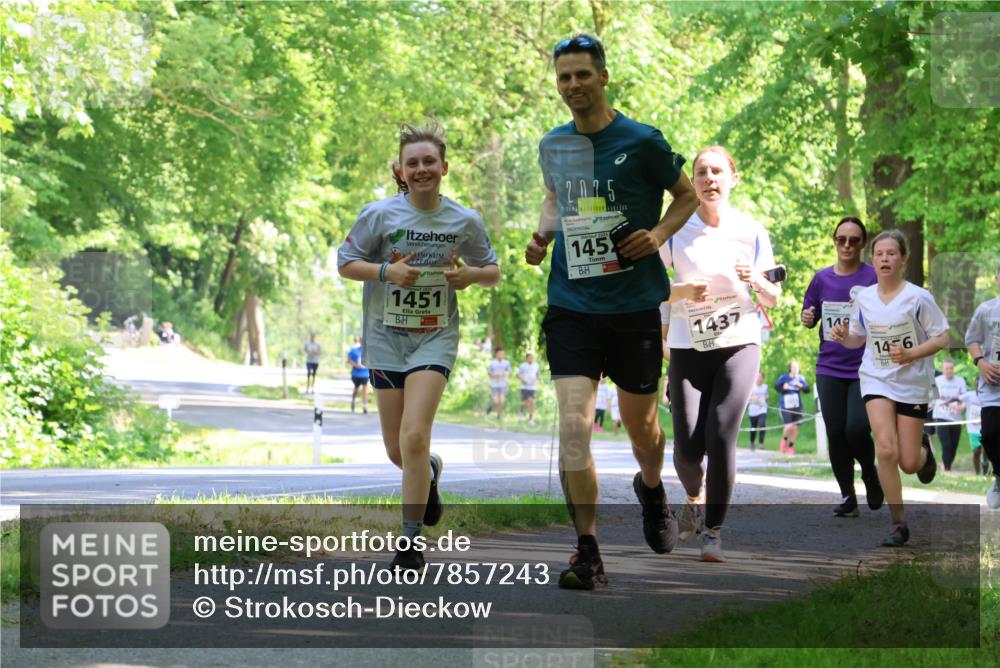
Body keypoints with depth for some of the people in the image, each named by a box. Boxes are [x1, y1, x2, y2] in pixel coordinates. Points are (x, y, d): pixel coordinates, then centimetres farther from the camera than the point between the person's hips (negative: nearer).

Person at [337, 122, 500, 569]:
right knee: (397, 452, 7)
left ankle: (410, 540, -7)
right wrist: (387, 271, -15)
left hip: (435, 336, -1)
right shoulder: (380, 214, -5)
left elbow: (492, 272, 13)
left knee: (414, 437, -18)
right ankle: (431, 471, 45)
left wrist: (472, 274, -10)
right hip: (386, 336, 1)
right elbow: (345, 263, 2)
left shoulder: (465, 221, -1)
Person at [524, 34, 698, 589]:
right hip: (571, 306, 2)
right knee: (573, 423, -14)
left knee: (641, 425, 12)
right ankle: (588, 555, -9)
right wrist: (543, 234, 5)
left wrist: (659, 234, -11)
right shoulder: (553, 146, 6)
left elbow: (688, 195, 7)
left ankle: (652, 491, 48)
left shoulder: (641, 141, -6)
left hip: (634, 305, -2)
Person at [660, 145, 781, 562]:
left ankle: (713, 530, -3)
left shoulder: (751, 231, 2)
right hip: (687, 347, 1)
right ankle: (694, 498, 26)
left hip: (739, 344, 0)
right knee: (687, 446, -8)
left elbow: (773, 299, 8)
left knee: (721, 434, -16)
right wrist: (683, 291, -15)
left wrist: (756, 281, -15)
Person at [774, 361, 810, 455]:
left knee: (795, 428, 4)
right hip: (785, 407, -3)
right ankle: (784, 440, 15)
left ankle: (791, 446, 23)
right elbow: (776, 386, 4)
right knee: (789, 426, -16)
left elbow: (807, 389, 0)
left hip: (797, 407, 3)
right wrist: (783, 388, -16)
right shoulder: (784, 377, -6)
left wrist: (801, 386, -20)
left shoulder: (800, 378, -1)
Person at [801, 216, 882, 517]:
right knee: (835, 434, 3)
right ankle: (848, 498, 17)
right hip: (830, 370, 4)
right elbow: (809, 317, 16)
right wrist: (807, 318, -6)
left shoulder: (874, 277, -5)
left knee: (857, 429, -16)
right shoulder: (822, 278, 7)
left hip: (865, 369, -4)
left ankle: (870, 473, 16)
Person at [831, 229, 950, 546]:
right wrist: (844, 337, -10)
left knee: (909, 463, 0)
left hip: (913, 384, -2)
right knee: (886, 450, -18)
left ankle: (924, 449, 40)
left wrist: (911, 354, -24)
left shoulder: (918, 297, -13)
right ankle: (898, 523, -7)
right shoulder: (863, 299, -2)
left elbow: (942, 337, -8)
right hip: (877, 380, 2)